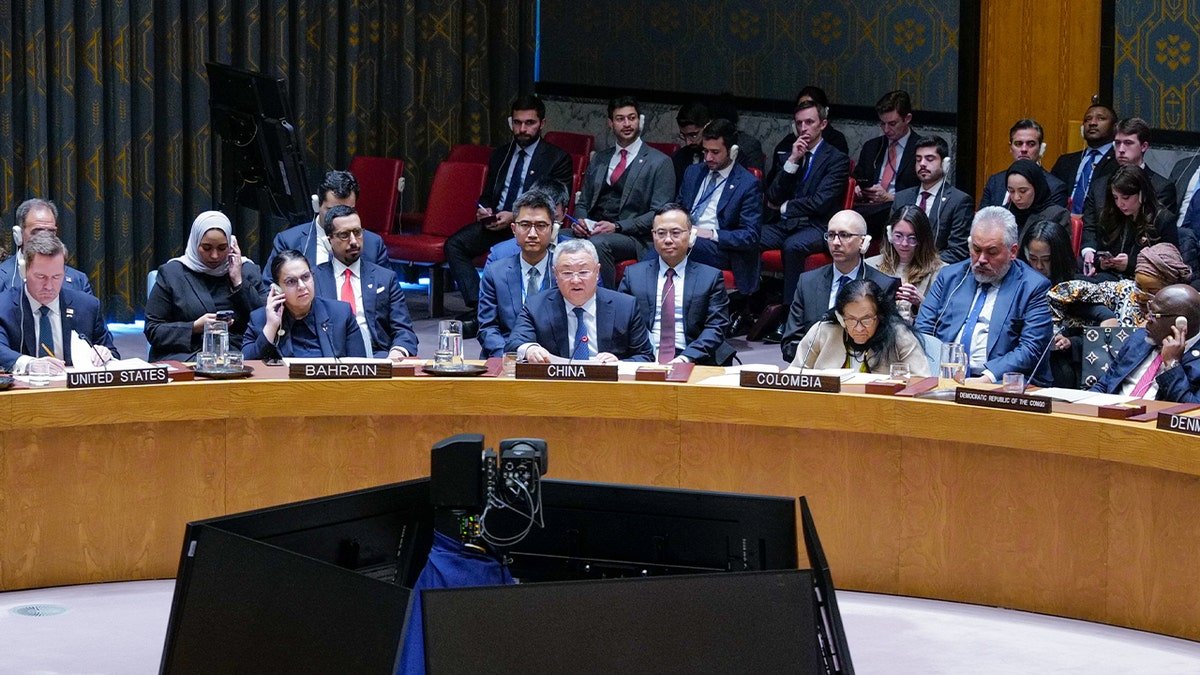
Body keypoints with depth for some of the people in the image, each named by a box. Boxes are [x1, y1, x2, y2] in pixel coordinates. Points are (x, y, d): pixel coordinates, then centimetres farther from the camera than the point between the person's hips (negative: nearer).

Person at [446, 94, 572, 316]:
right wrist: (483, 209, 1)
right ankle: (477, 306, -28)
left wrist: (515, 217, -16)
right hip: (494, 223, 6)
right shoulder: (500, 155, 21)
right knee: (454, 244, -21)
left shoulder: (558, 159, 3)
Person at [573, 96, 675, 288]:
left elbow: (658, 214, -4)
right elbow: (582, 203, 24)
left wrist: (617, 227, -15)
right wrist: (580, 221, -1)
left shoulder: (660, 163, 4)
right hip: (591, 230, 5)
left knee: (598, 243, -38)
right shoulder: (599, 160, 22)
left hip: (631, 236, -5)